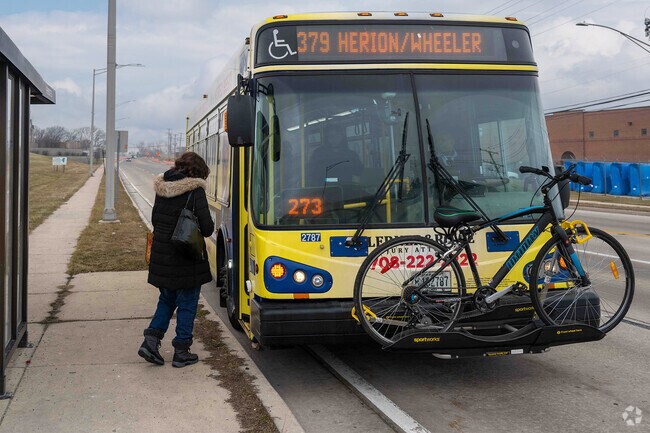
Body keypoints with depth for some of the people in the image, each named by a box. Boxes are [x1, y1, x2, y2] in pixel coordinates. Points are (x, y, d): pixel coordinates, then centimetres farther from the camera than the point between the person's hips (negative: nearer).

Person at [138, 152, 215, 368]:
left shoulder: (162, 190, 5)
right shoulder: (195, 191, -14)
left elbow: (155, 220, 14)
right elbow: (207, 228, -16)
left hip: (161, 257, 6)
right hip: (186, 260, -6)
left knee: (167, 300, 22)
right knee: (187, 304, 7)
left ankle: (151, 339, 8)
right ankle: (181, 352, 13)